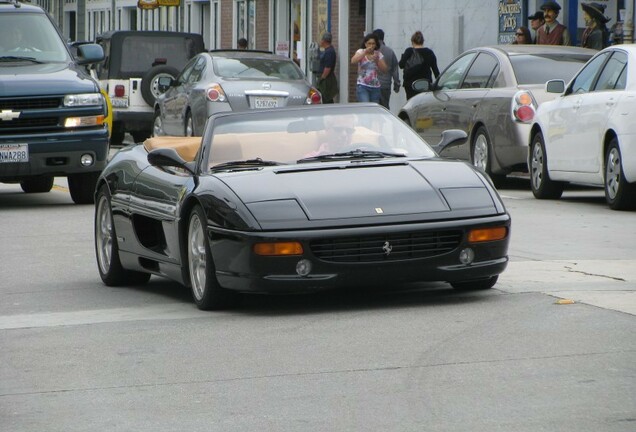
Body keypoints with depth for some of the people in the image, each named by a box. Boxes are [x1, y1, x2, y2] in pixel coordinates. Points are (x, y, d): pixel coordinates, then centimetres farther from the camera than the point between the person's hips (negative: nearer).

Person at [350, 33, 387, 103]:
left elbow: (384, 69, 0)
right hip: (362, 86, -3)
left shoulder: (378, 54, 7)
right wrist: (365, 52, -27)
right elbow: (353, 61, -20)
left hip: (375, 87, 4)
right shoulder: (361, 52, 0)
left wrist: (377, 60, -16)